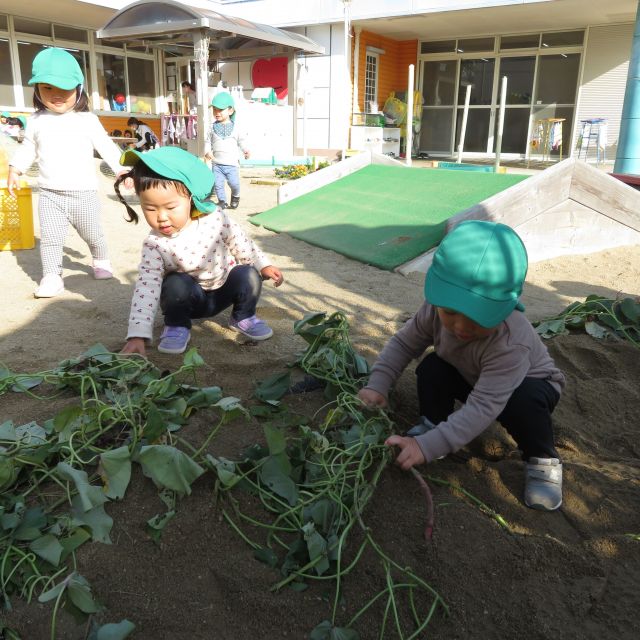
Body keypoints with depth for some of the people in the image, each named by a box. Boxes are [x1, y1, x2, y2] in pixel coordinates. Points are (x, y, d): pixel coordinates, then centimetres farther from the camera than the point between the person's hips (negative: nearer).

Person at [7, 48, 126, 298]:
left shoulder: (87, 120, -2)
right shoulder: (36, 120, 4)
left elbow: (106, 146, 0)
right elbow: (27, 148, 13)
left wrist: (122, 169, -8)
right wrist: (15, 170, 5)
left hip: (83, 193, -1)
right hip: (49, 194, 2)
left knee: (92, 235, 14)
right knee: (49, 238, 0)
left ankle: (101, 261, 38)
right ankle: (52, 277, 8)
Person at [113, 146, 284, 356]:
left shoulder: (214, 218, -21)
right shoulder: (154, 244, -23)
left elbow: (241, 244, -3)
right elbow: (146, 288, -28)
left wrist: (263, 265, -1)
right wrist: (137, 335, -35)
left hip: (224, 291, 2)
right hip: (190, 299, -2)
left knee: (249, 275, -22)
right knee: (175, 284, -32)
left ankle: (243, 317, 6)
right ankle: (177, 326, -4)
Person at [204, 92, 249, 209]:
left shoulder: (235, 128, 0)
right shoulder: (213, 128, 4)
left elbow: (241, 140, 8)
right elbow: (208, 142, 8)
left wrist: (245, 150, -9)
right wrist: (207, 151, -10)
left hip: (232, 164, -2)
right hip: (217, 164, 2)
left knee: (234, 183, -2)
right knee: (218, 184, -1)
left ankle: (235, 197, 27)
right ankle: (222, 201, 16)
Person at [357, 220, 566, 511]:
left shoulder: (511, 343, -45)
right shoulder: (437, 310, -28)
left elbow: (481, 409, -47)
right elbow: (403, 343, -13)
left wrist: (428, 446, -53)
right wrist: (377, 385, -27)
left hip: (528, 385, -4)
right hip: (471, 377, 4)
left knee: (524, 402, -37)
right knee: (431, 368, -23)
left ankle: (542, 460, -11)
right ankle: (432, 424, -1)